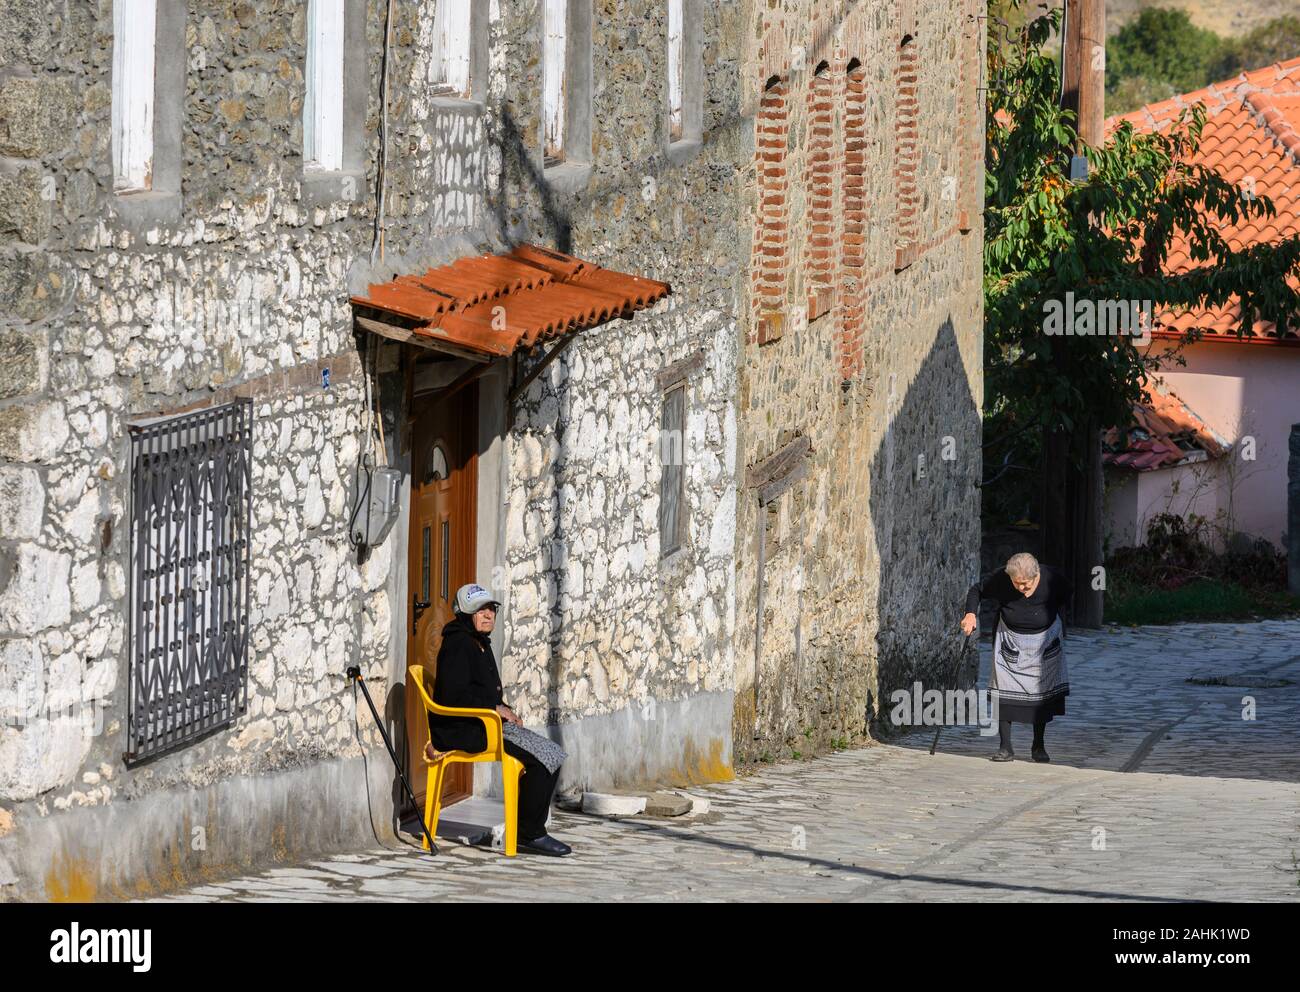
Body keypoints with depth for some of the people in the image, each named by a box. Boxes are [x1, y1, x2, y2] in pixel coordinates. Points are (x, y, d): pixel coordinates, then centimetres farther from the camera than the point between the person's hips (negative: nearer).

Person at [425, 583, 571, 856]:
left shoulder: (481, 645, 21)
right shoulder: (458, 645, -11)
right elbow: (454, 695, -21)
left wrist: (506, 711, 9)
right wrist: (495, 708, -14)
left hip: (486, 724, 10)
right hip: (460, 730, -10)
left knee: (553, 754, 1)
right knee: (538, 758, -22)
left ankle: (531, 831, 1)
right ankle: (530, 832, -14)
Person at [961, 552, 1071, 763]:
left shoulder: (1053, 578, -19)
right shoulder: (999, 579, -20)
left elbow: (1064, 598, 4)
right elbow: (976, 590, -3)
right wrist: (971, 614, -19)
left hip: (1044, 638, 0)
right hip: (1010, 639, 0)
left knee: (1042, 692, 0)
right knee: (1005, 691, -8)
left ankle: (1038, 746, 11)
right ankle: (1005, 747, -5)